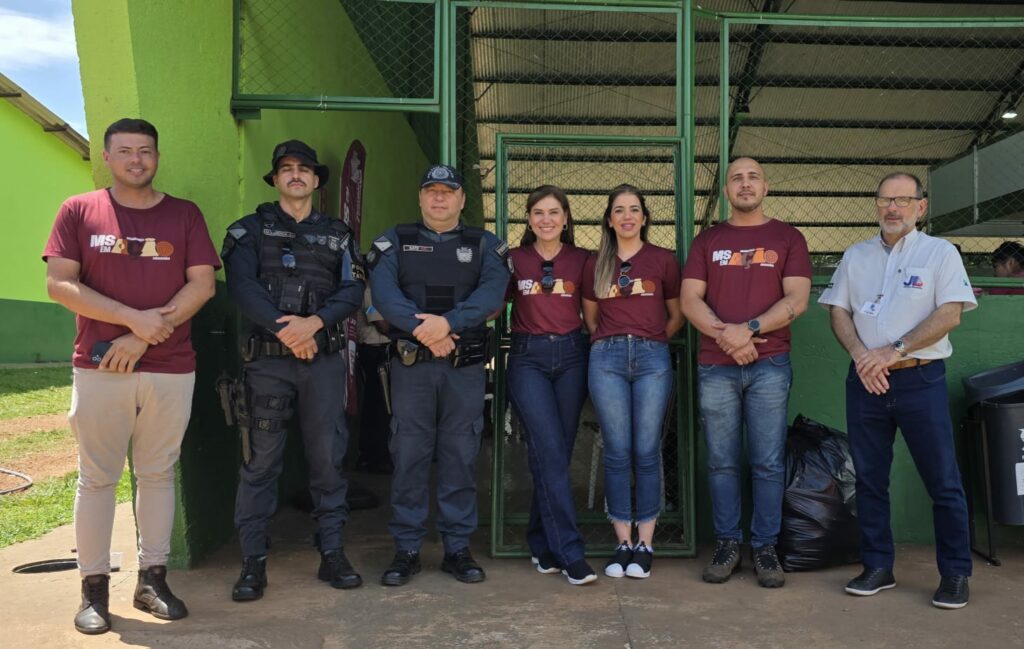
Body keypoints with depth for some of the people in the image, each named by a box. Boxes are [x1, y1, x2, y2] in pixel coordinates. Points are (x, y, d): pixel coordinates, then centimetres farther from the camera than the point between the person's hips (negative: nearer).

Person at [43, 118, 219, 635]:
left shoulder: (185, 215, 8)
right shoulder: (79, 211, 5)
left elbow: (202, 284, 0)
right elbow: (59, 283, -3)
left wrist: (144, 336, -9)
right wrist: (135, 318, -14)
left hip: (171, 369, 1)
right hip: (99, 367, -1)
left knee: (158, 474, 8)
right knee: (97, 477, 3)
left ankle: (152, 579, 18)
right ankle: (94, 587, 13)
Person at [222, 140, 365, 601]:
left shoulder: (338, 235, 16)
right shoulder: (249, 230, 10)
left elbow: (352, 290, 3)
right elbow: (241, 286, -5)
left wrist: (314, 322, -15)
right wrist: (282, 328, -18)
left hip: (325, 358, 2)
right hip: (266, 359, -2)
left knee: (328, 456, 4)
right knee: (261, 461, 0)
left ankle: (332, 553, 14)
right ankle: (253, 562, 8)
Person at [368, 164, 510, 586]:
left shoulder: (485, 245, 10)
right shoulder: (394, 242, 10)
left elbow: (492, 293, -8)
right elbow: (384, 292, -7)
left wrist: (448, 322, -22)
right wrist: (421, 328, -20)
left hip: (466, 365, 1)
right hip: (410, 364, 0)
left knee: (461, 456, 4)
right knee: (409, 456, 1)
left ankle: (458, 548, 15)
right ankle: (406, 549, 12)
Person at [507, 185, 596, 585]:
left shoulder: (582, 260, 8)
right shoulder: (514, 260, 6)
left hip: (571, 356, 2)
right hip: (528, 358, -2)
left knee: (558, 452, 4)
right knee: (550, 452, -12)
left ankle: (542, 545, 17)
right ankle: (569, 552, -10)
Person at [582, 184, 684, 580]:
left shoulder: (663, 260, 8)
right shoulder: (596, 264, 13)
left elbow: (676, 316, 14)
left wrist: (651, 340, 9)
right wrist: (610, 342, 9)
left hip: (652, 358, -1)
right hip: (607, 358, 1)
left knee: (647, 451, -2)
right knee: (617, 452, 1)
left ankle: (645, 544, 7)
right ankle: (623, 542, 9)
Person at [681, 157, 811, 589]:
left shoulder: (787, 238, 9)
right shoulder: (707, 241, 14)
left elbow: (797, 299, -2)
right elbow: (690, 300, 4)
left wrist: (748, 329, -15)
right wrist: (726, 335, -13)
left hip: (770, 364, -1)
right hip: (715, 366, 1)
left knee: (768, 463, 1)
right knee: (722, 461, 4)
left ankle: (765, 548, 11)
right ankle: (726, 544, 15)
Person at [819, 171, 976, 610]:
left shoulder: (940, 252, 1)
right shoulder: (855, 256, 12)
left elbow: (949, 314, -8)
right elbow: (838, 312, 8)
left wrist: (895, 351, -15)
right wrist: (861, 356, -9)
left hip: (920, 379, -3)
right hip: (865, 380, 4)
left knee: (943, 482, 0)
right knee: (869, 479, 8)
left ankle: (955, 574, 12)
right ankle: (878, 567, 19)